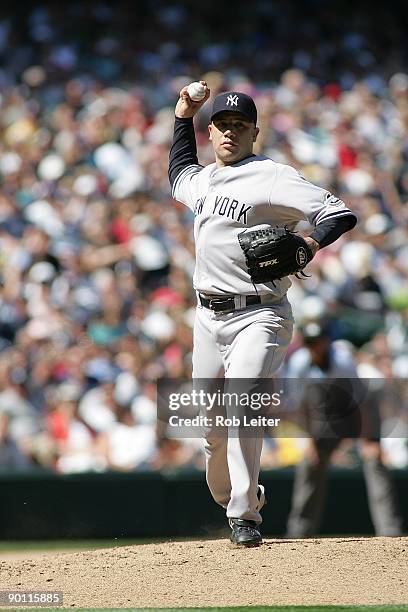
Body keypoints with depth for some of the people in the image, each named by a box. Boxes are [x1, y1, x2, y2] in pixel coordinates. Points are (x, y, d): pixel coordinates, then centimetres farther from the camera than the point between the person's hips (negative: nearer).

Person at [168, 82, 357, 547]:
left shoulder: (272, 177, -8)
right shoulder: (201, 181, 15)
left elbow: (340, 214, -15)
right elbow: (177, 174, 40)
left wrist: (309, 245, -34)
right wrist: (183, 116, 28)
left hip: (258, 316, -7)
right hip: (208, 317, 7)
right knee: (211, 426, 9)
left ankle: (245, 515, -18)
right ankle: (232, 500, 30)